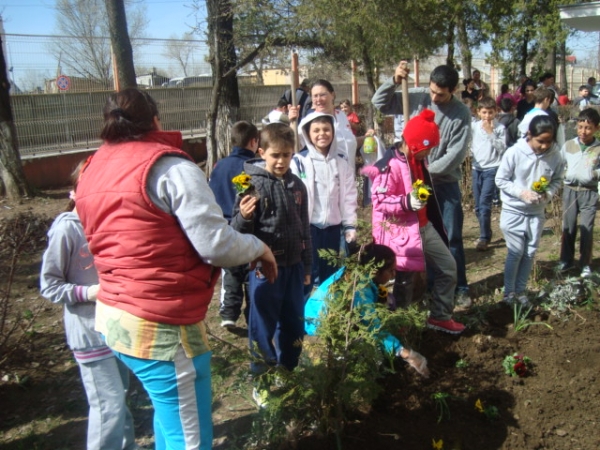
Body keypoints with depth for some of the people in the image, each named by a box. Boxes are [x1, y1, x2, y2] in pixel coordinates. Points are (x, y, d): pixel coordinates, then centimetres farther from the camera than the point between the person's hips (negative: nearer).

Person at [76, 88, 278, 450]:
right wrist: (259, 248, 0)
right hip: (161, 325, -9)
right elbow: (217, 245, -18)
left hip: (113, 313, 9)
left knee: (170, 414, 27)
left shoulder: (93, 171, 9)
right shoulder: (169, 167, -14)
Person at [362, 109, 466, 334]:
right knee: (404, 281, 5)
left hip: (424, 227, 9)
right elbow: (379, 199, -24)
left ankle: (440, 316, 26)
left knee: (448, 267, 13)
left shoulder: (419, 161, 10)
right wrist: (407, 202, -35)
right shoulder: (390, 165, -21)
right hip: (401, 232, -9)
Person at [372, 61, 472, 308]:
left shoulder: (461, 114, -10)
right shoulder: (417, 97, -5)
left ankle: (460, 288, 22)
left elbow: (455, 156, -15)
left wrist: (426, 170, -17)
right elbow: (380, 103, -4)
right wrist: (394, 80, -19)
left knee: (452, 237, 7)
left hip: (446, 184, -1)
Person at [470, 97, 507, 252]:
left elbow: (502, 148, -11)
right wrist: (472, 155, 2)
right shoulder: (474, 126, 6)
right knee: (478, 206, 8)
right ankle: (486, 234, 22)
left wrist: (490, 132, -14)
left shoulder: (500, 128, -4)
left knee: (484, 203, -14)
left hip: (492, 169, -5)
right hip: (476, 168, 5)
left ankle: (484, 238, -7)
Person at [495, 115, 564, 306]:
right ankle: (509, 290, 19)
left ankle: (521, 290, 27)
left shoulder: (555, 156, -11)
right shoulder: (514, 153, -18)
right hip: (513, 211, -3)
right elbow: (500, 179, -10)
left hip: (537, 212, 3)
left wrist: (548, 193, -16)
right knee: (516, 252, 1)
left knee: (530, 253, 10)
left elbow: (557, 180, 4)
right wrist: (521, 192, -21)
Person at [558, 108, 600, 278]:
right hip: (570, 189, 2)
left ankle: (585, 264, 13)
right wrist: (565, 174, -7)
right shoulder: (568, 145, -1)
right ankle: (566, 259, 24)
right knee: (568, 227, 11)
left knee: (586, 228, 0)